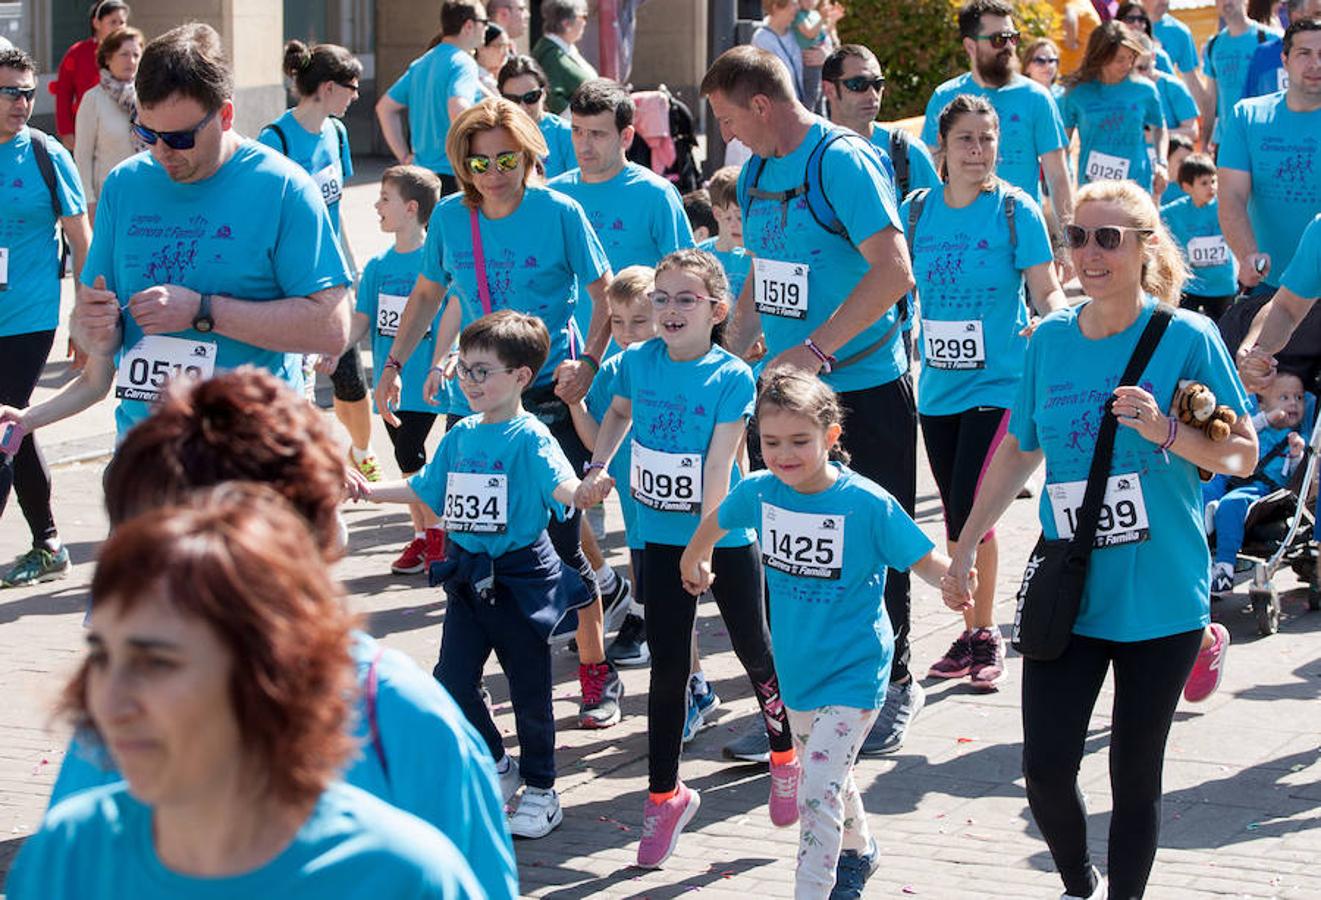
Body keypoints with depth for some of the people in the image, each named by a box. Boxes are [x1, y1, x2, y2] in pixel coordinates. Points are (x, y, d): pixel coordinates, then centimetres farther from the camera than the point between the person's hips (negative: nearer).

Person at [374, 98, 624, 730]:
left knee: (559, 542, -4)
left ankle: (597, 674, 10)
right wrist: (394, 365, 13)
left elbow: (604, 295, -2)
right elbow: (428, 294, 16)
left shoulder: (560, 214, -9)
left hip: (551, 395, -4)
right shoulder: (451, 217, 1)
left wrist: (588, 362, -16)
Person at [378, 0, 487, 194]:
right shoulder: (462, 63, -11)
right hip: (451, 176, -8)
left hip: (421, 172, 8)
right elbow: (457, 110, -28)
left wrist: (404, 156, 16)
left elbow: (385, 107, 20)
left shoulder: (421, 64, 15)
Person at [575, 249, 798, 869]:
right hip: (661, 539, 3)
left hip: (726, 538, -3)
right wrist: (596, 469, 9)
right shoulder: (638, 362, -2)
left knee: (753, 650, 10)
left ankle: (785, 757, 35)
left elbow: (719, 466, -20)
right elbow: (620, 411, 22)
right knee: (668, 666, 6)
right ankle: (664, 794, 16)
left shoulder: (732, 377, -14)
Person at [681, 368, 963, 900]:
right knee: (829, 777, 26)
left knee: (819, 790, -17)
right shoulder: (759, 492, -9)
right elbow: (718, 519, 13)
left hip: (853, 672, -6)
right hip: (797, 668, 6)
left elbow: (924, 560, -19)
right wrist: (693, 561, 31)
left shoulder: (867, 504, -22)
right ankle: (859, 852, 52)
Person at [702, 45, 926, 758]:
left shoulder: (844, 163, -16)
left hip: (865, 387, -7)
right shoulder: (756, 173, 10)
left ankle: (893, 685, 20)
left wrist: (815, 349, -25)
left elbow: (895, 272, -24)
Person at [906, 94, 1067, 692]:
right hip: (938, 388, 5)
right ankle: (971, 634, 23)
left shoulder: (1016, 211, -6)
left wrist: (1055, 319, -29)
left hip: (999, 384, -4)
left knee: (969, 513, -12)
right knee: (956, 517, 10)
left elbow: (1046, 290, -8)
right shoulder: (917, 211, 5)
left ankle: (986, 635, 3)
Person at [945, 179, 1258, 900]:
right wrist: (966, 544, 16)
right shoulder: (1051, 340, 4)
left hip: (1161, 598, -3)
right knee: (1046, 766, -3)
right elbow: (1019, 449, 17)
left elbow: (1242, 455, -5)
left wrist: (1166, 432, -22)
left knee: (1135, 775, 4)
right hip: (1068, 591, 3)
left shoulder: (1187, 338, -7)